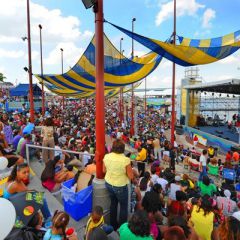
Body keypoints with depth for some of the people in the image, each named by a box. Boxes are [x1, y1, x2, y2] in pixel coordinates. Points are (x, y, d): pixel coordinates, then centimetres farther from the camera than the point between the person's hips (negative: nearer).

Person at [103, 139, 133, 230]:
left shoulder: (106, 156, -12)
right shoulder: (125, 160, -24)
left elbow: (104, 170, 3)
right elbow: (131, 176, -16)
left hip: (109, 184, 5)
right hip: (120, 186, -5)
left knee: (113, 203, 26)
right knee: (124, 206, 18)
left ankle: (113, 224, 42)